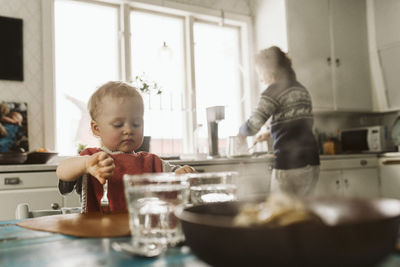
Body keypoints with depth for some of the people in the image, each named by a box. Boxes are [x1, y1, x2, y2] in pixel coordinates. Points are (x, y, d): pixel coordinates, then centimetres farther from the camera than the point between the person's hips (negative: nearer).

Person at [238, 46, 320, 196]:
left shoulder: (274, 90, -9)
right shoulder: (302, 89, 15)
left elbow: (253, 125, -18)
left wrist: (242, 132, 4)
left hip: (289, 164, -8)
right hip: (312, 162, 8)